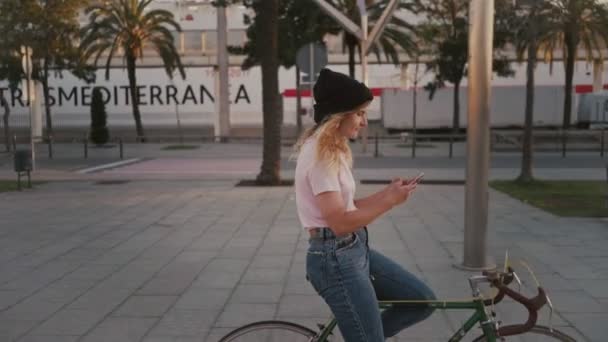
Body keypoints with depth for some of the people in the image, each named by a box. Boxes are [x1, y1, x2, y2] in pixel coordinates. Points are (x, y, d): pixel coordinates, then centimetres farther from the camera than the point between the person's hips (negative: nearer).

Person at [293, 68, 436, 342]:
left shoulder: (332, 150, 13)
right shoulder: (319, 153, -18)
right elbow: (339, 222, -22)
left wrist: (387, 192, 2)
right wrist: (390, 201, -16)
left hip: (355, 250, 10)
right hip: (336, 259, -9)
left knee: (423, 300, 11)